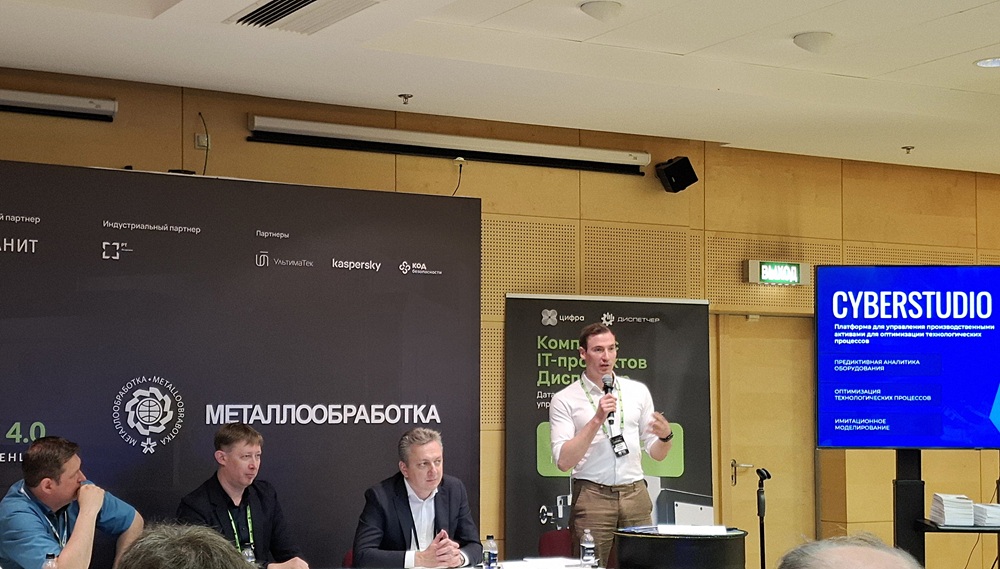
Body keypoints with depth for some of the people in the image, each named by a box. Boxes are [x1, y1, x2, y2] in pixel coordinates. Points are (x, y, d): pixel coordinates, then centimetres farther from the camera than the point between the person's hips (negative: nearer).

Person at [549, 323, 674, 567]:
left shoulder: (638, 391, 9)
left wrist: (666, 436, -10)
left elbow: (657, 454, 13)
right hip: (592, 498, -3)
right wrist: (597, 420, -18)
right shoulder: (564, 399, -2)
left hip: (635, 494, 3)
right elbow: (563, 462, -11)